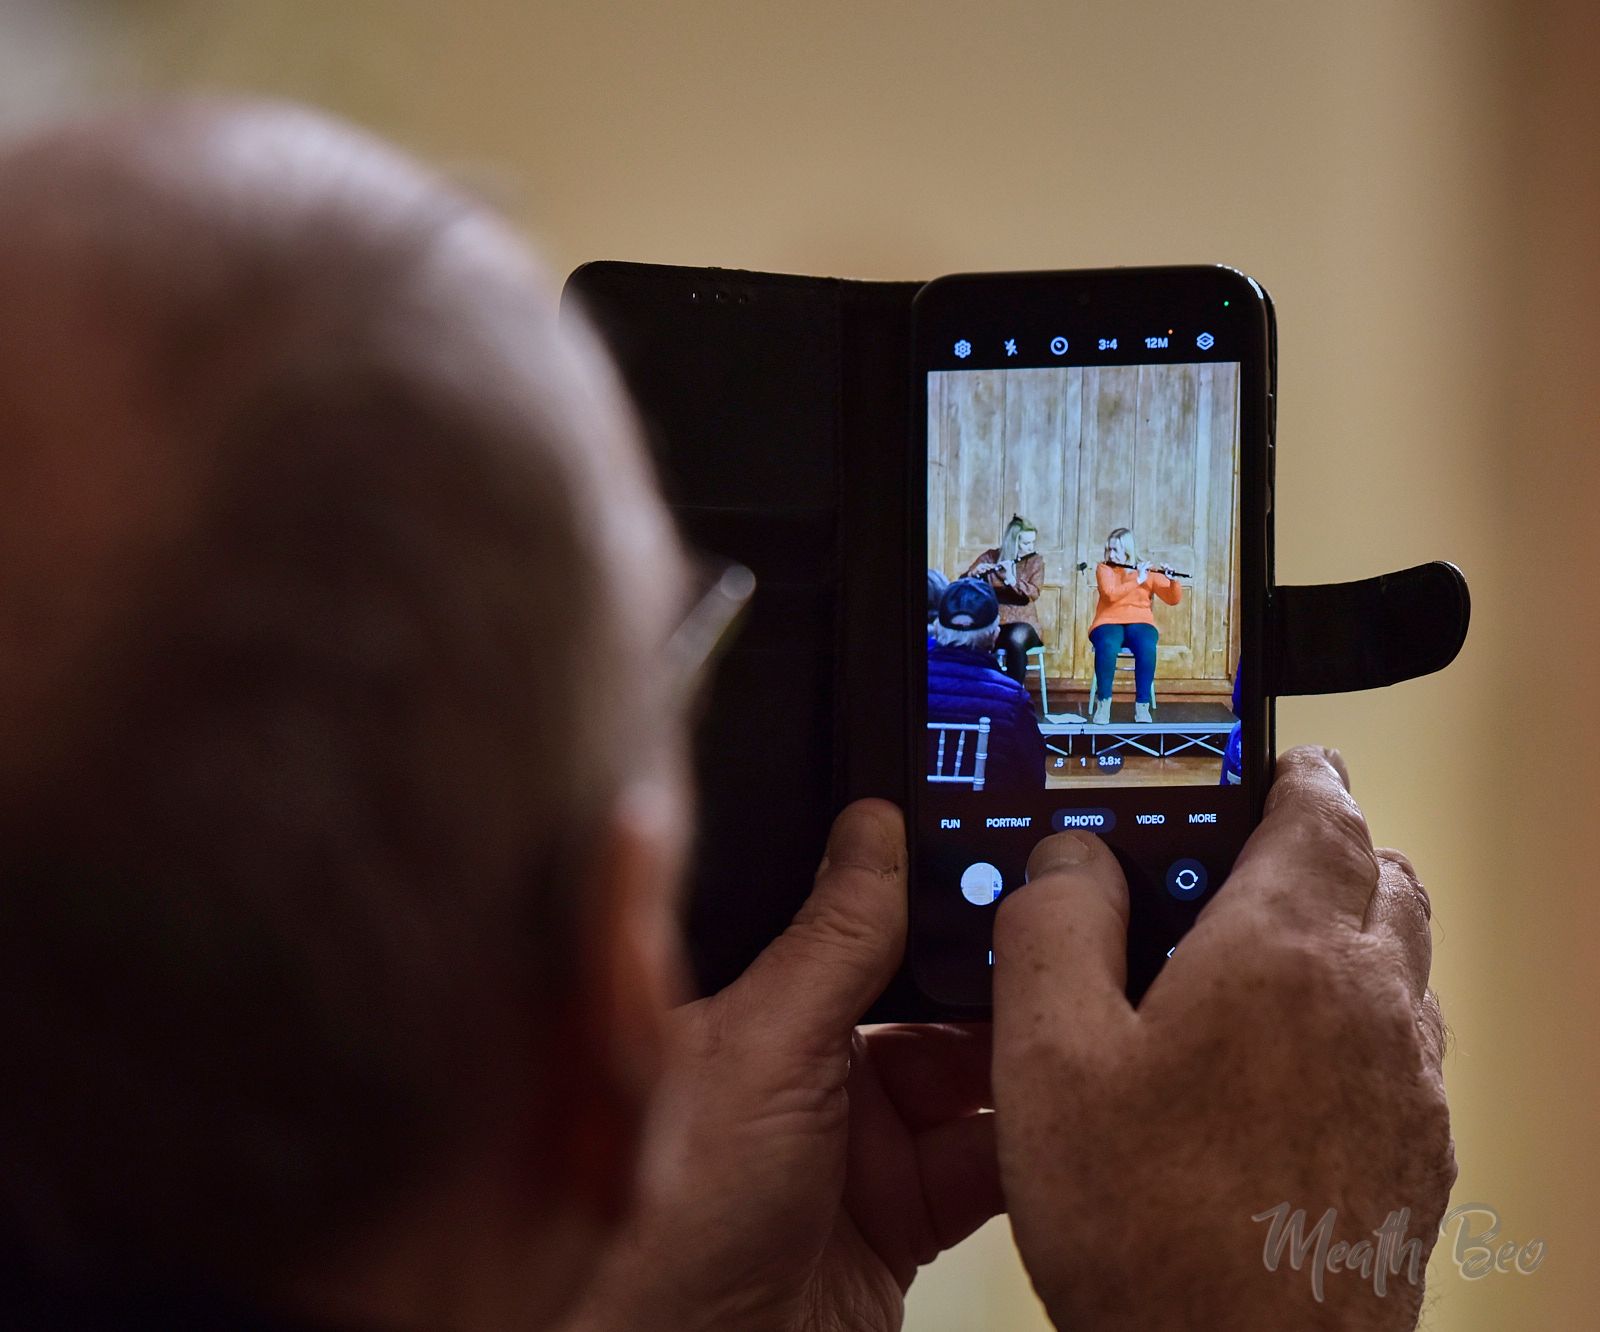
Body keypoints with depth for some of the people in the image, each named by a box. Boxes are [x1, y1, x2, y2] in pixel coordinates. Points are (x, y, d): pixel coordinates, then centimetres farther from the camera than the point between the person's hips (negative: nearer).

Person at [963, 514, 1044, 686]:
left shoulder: (1035, 560, 4)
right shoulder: (990, 557, 5)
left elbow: (1034, 593, -9)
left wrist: (1013, 580, -26)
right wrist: (975, 573, -20)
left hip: (1021, 622, -1)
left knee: (1016, 640, -37)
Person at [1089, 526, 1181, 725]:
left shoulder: (1148, 570, 9)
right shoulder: (1104, 568, 4)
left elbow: (1173, 599, 4)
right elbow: (1111, 594, -15)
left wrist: (1172, 580, -15)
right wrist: (1137, 580, -19)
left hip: (1140, 623, 1)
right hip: (1109, 623, -1)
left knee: (1147, 647, -35)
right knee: (1107, 646, -37)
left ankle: (1142, 705, -26)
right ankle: (1103, 703, -26)